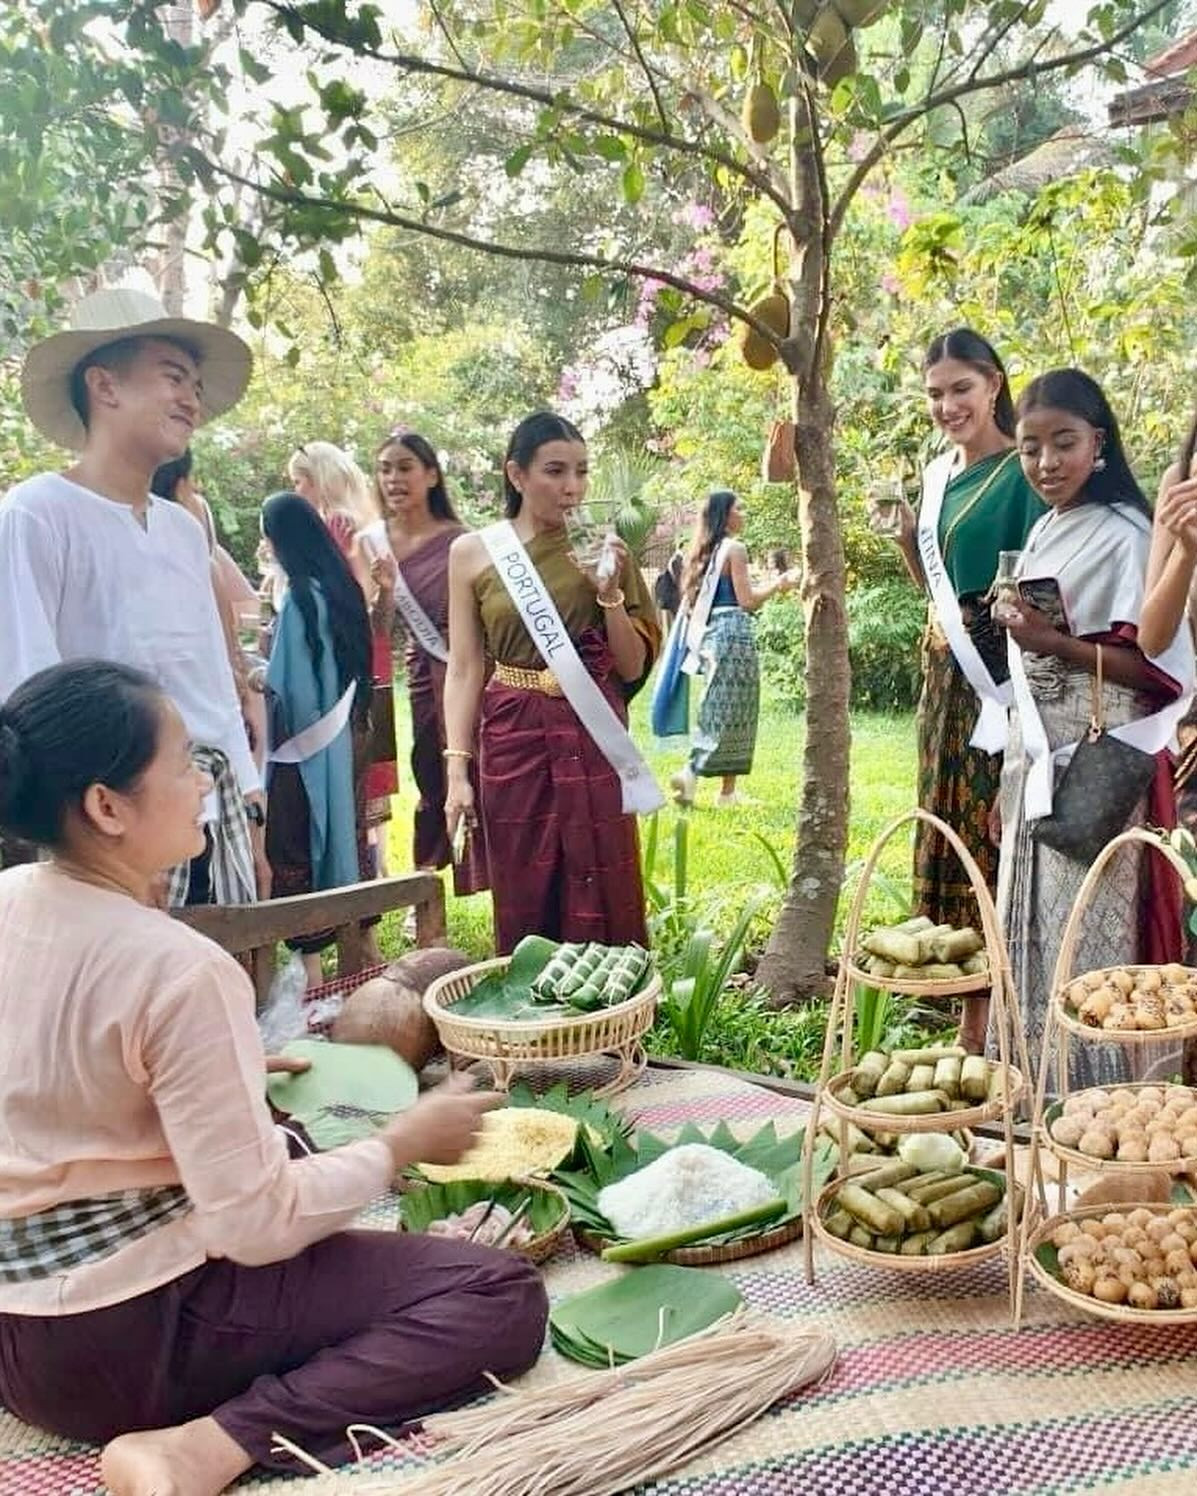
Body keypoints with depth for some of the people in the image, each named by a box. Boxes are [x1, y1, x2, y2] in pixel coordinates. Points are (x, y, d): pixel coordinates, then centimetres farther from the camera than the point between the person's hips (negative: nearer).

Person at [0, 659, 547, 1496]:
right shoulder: (180, 970, -25)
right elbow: (257, 1225, -22)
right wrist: (404, 1146, -8)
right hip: (132, 1340, -8)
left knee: (288, 1140, 33)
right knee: (502, 1296, -8)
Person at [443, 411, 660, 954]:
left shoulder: (601, 549, 5)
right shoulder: (473, 552, 3)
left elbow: (633, 668, 4)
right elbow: (464, 669, 2)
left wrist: (610, 593, -10)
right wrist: (458, 768, -5)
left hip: (593, 737, 0)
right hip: (512, 738, 0)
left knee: (601, 904, 2)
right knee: (524, 904, 6)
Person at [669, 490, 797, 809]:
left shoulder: (706, 551, 16)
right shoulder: (734, 549, -8)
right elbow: (746, 601, -11)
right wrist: (779, 585, 3)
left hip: (710, 633, 9)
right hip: (733, 632, -9)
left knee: (720, 710, 10)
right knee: (732, 713, -5)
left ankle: (728, 791, 12)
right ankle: (692, 771, -14)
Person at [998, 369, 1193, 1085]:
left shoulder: (1122, 536, -11)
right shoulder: (1044, 534, 13)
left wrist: (1054, 642, -24)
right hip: (1038, 762, 8)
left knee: (1086, 939, -4)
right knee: (1029, 931, 11)